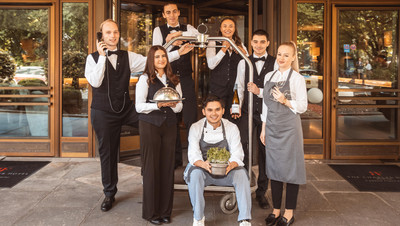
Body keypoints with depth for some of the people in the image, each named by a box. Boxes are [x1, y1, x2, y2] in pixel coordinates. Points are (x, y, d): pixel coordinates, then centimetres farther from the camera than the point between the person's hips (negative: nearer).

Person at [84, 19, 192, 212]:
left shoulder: (128, 57, 7)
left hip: (126, 109, 2)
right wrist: (102, 56, -16)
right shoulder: (93, 58, -1)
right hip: (103, 113, -2)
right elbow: (95, 82, -16)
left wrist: (178, 52, -4)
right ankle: (109, 194, 27)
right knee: (107, 153, 8)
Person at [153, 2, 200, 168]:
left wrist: (179, 34, -21)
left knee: (191, 118, -4)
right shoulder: (158, 31, 7)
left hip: (186, 80, 0)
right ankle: (175, 158, 18)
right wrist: (170, 44, -24)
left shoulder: (188, 29, 10)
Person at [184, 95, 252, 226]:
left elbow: (237, 155, -9)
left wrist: (231, 165, -34)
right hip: (202, 169, 0)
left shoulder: (232, 128, -3)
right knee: (195, 174, -33)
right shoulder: (196, 128, -5)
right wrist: (204, 164, -36)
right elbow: (193, 155, -12)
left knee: (241, 173, -28)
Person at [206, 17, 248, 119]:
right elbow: (211, 65, -12)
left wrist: (244, 53, -9)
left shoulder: (240, 45, 12)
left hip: (235, 88, 3)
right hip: (217, 87, -3)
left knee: (232, 118, 4)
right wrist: (223, 49, -17)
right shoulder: (213, 43, 2)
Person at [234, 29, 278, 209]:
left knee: (265, 150, 7)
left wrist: (259, 91, -16)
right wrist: (238, 106, -5)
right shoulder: (243, 63, 9)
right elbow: (239, 87, 8)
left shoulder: (275, 63, 3)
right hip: (247, 110, 0)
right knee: (241, 145, -15)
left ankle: (261, 192, 21)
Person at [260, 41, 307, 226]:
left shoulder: (297, 78, -4)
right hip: (272, 127, 5)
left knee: (290, 168, 2)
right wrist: (263, 128, 12)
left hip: (289, 127, -5)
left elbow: (302, 107, -5)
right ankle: (276, 210, 22)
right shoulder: (269, 76, 11)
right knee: (273, 168, 9)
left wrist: (285, 101, -22)